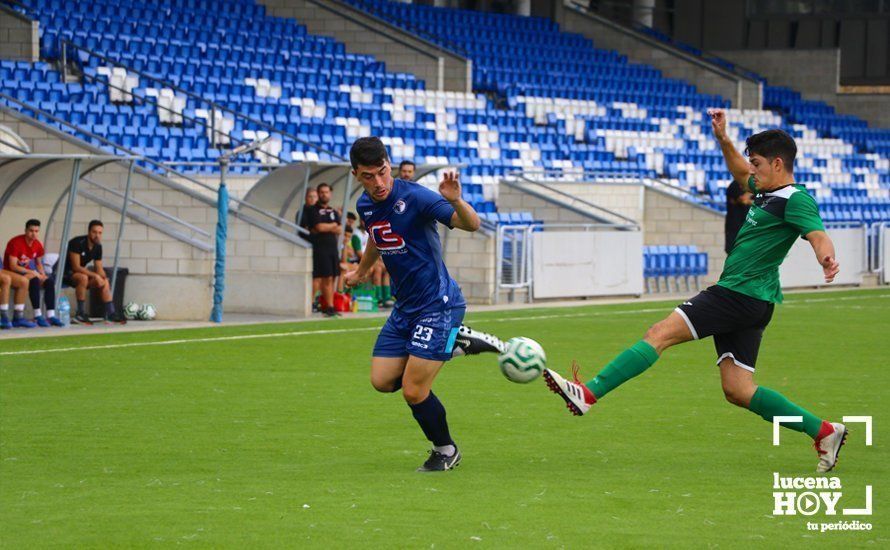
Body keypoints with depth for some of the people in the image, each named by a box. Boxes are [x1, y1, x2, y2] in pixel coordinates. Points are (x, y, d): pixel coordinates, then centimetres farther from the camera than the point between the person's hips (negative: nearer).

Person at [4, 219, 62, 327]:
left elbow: (39, 263, 16)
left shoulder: (38, 245, 3)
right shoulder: (16, 243, -19)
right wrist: (32, 272, -24)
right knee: (34, 280, -33)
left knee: (49, 281, -13)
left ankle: (51, 316, -18)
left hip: (27, 272, 7)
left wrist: (42, 274, -5)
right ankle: (38, 316, -33)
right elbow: (13, 266, -23)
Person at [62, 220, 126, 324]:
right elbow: (76, 267, -28)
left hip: (80, 273, 8)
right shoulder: (77, 243, -24)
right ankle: (80, 314, -30)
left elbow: (99, 268, 6)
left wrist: (104, 278, -17)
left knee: (105, 283, -4)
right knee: (83, 277, -37)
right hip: (64, 273, -8)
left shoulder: (97, 247, 1)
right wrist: (95, 275, -31)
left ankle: (110, 313, -3)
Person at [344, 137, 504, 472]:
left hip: (438, 304, -8)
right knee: (382, 381, 3)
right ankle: (456, 343, 19)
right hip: (405, 307, 8)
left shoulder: (414, 197, -20)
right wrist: (361, 271, 43)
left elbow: (471, 225, -26)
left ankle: (445, 451, 17)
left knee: (413, 391, -9)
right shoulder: (365, 206, 3)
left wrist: (455, 201, -47)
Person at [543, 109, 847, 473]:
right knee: (738, 392, 7)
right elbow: (741, 174, 39)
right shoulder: (766, 192, 18)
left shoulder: (795, 200, -10)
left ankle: (588, 394, -17)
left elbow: (818, 235, -27)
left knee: (661, 333, -13)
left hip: (741, 294, -10)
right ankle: (824, 432, 11)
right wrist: (723, 140, 29)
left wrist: (827, 258, -48)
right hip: (749, 303, 10)